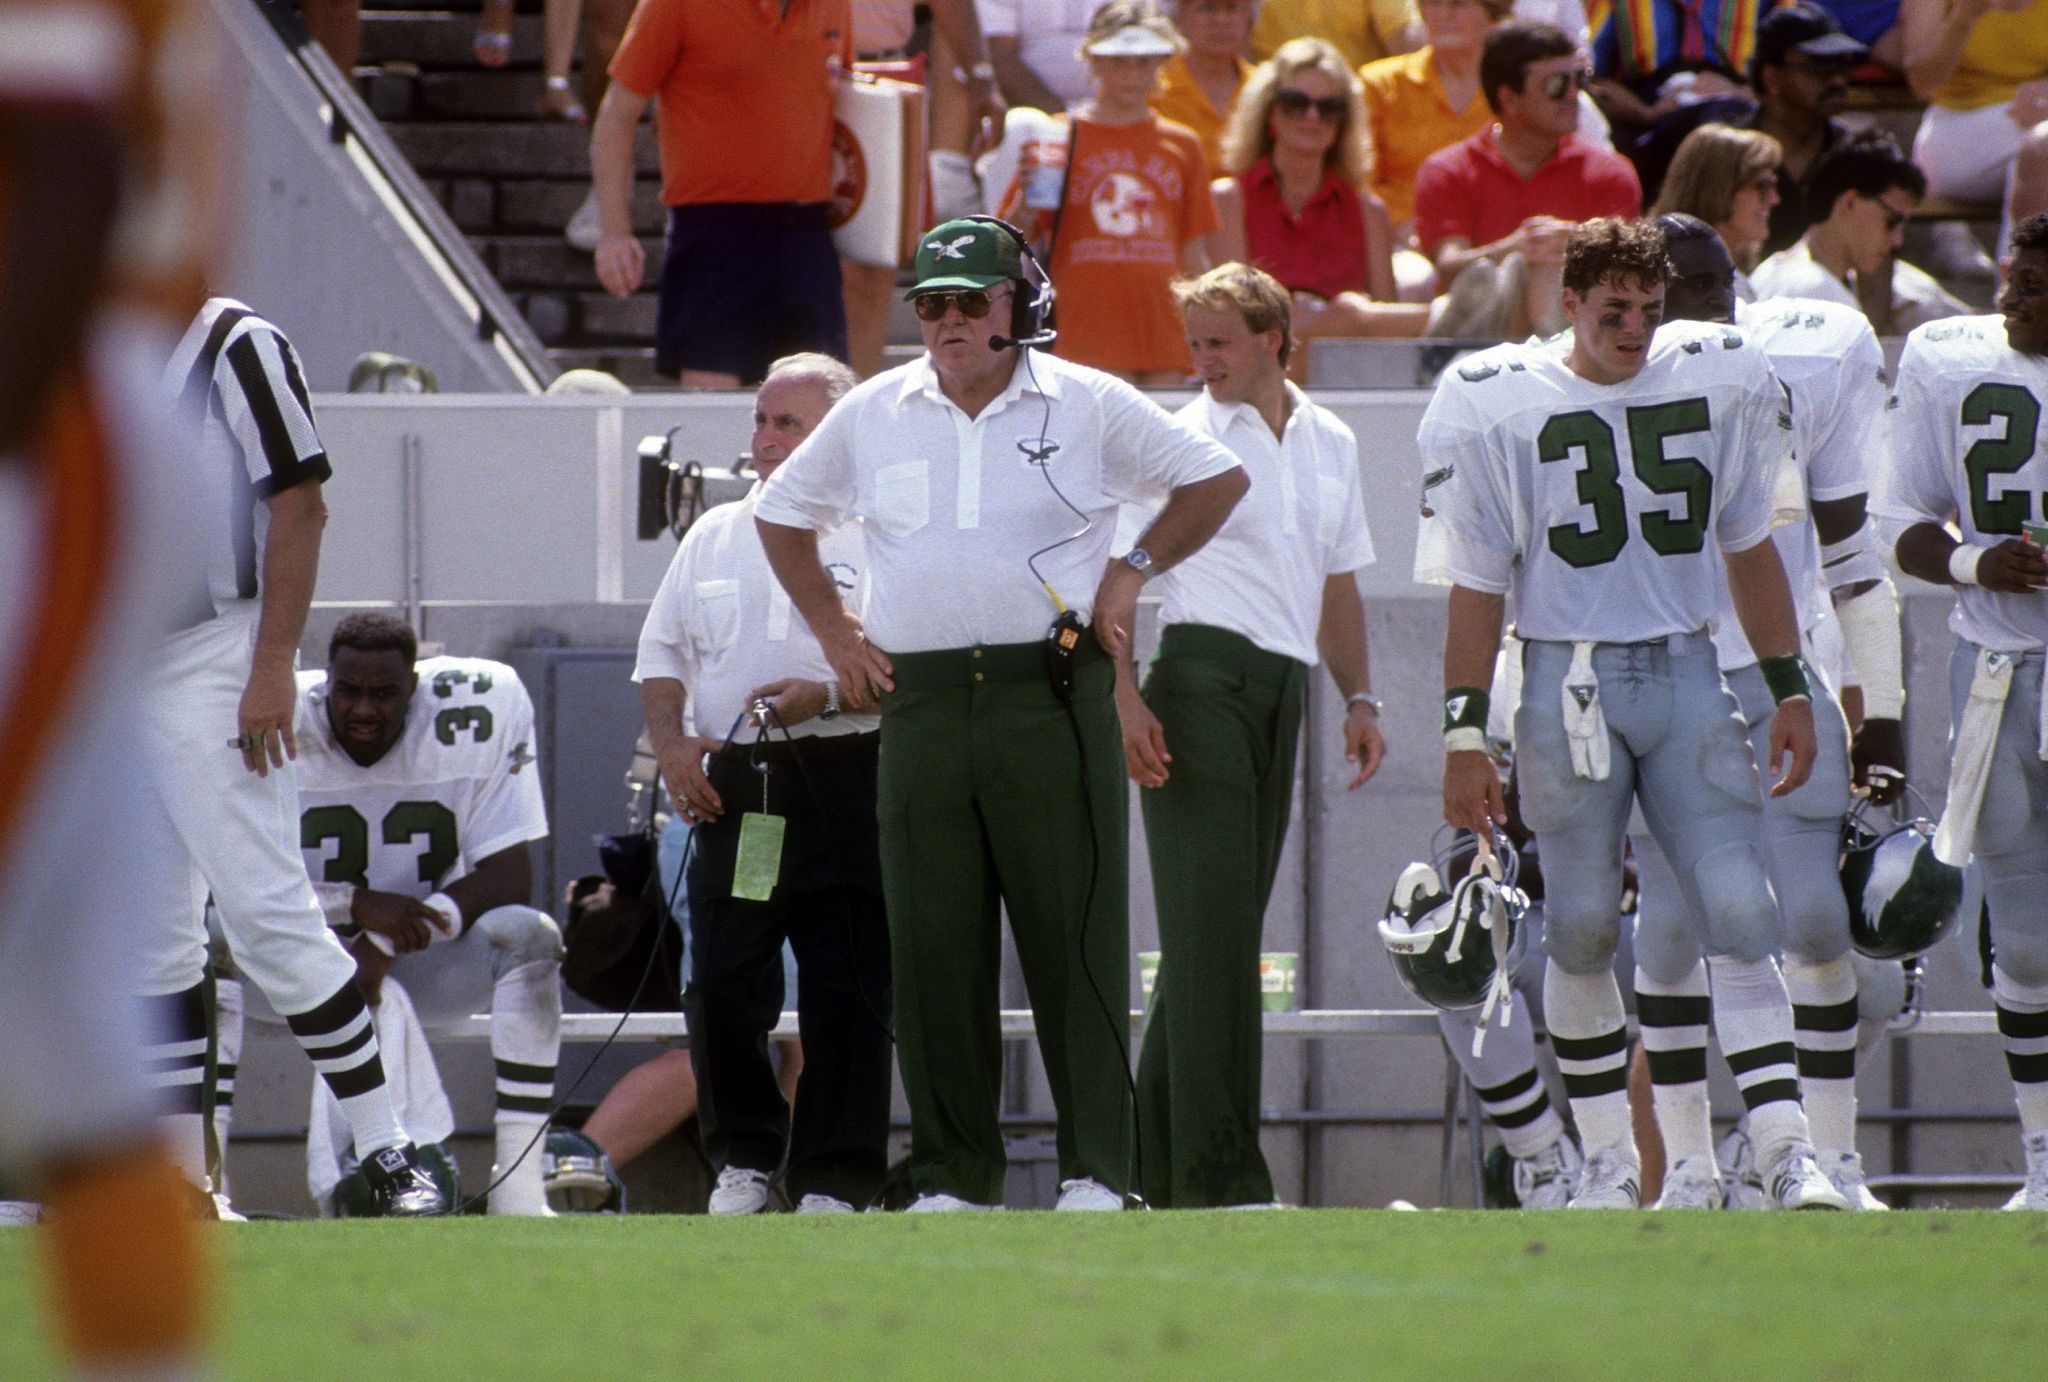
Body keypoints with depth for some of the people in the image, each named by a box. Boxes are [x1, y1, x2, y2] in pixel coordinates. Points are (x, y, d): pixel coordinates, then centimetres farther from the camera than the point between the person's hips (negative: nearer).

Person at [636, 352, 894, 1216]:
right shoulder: (714, 536, 18)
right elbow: (662, 651, 21)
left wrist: (827, 696, -18)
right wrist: (671, 741, 5)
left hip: (842, 781, -5)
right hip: (730, 783, 5)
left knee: (845, 994, -4)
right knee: (721, 984, 1)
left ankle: (835, 1180, 1)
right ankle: (744, 1161, 14)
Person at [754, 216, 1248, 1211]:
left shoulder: (1089, 407, 5)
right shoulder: (872, 416, 12)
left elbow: (1216, 478, 13)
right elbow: (783, 512, 25)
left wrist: (1133, 571, 4)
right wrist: (833, 631, 15)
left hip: (1053, 698, -3)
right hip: (922, 707, 3)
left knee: (1075, 935, -6)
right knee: (933, 946, 2)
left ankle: (1095, 1168, -3)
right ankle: (953, 1176, 7)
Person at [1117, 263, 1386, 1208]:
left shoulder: (1329, 444, 15)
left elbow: (1338, 586, 24)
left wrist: (1359, 698, 14)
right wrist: (1124, 698, -17)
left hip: (1284, 687, 6)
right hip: (1202, 677, -6)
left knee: (1226, 929, 9)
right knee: (1211, 926, -11)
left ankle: (1160, 1160, 16)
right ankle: (1218, 1173, -14)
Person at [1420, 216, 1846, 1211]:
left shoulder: (1714, 383, 6)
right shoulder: (1500, 407, -3)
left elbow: (1748, 548, 16)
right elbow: (1477, 585, 1)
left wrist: (1787, 687, 15)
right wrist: (1464, 734, -2)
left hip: (1685, 675, 2)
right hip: (1568, 681, -2)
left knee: (1740, 914, -9)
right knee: (1580, 933, 2)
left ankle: (1788, 1154, -13)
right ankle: (1610, 1162, 15)